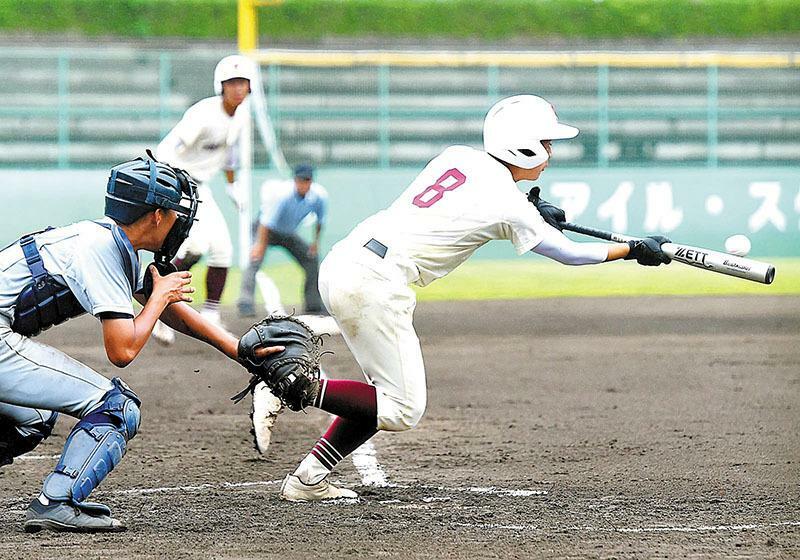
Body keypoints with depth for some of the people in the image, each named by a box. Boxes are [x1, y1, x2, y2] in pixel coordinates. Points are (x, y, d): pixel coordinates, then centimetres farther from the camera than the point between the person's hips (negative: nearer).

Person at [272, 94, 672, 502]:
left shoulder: (457, 156, 12)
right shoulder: (508, 206, -6)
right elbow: (569, 253, 6)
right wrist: (636, 250, 17)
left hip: (340, 262, 9)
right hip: (374, 283, -9)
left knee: (386, 394, 18)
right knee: (402, 410, -2)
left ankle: (307, 480, 10)